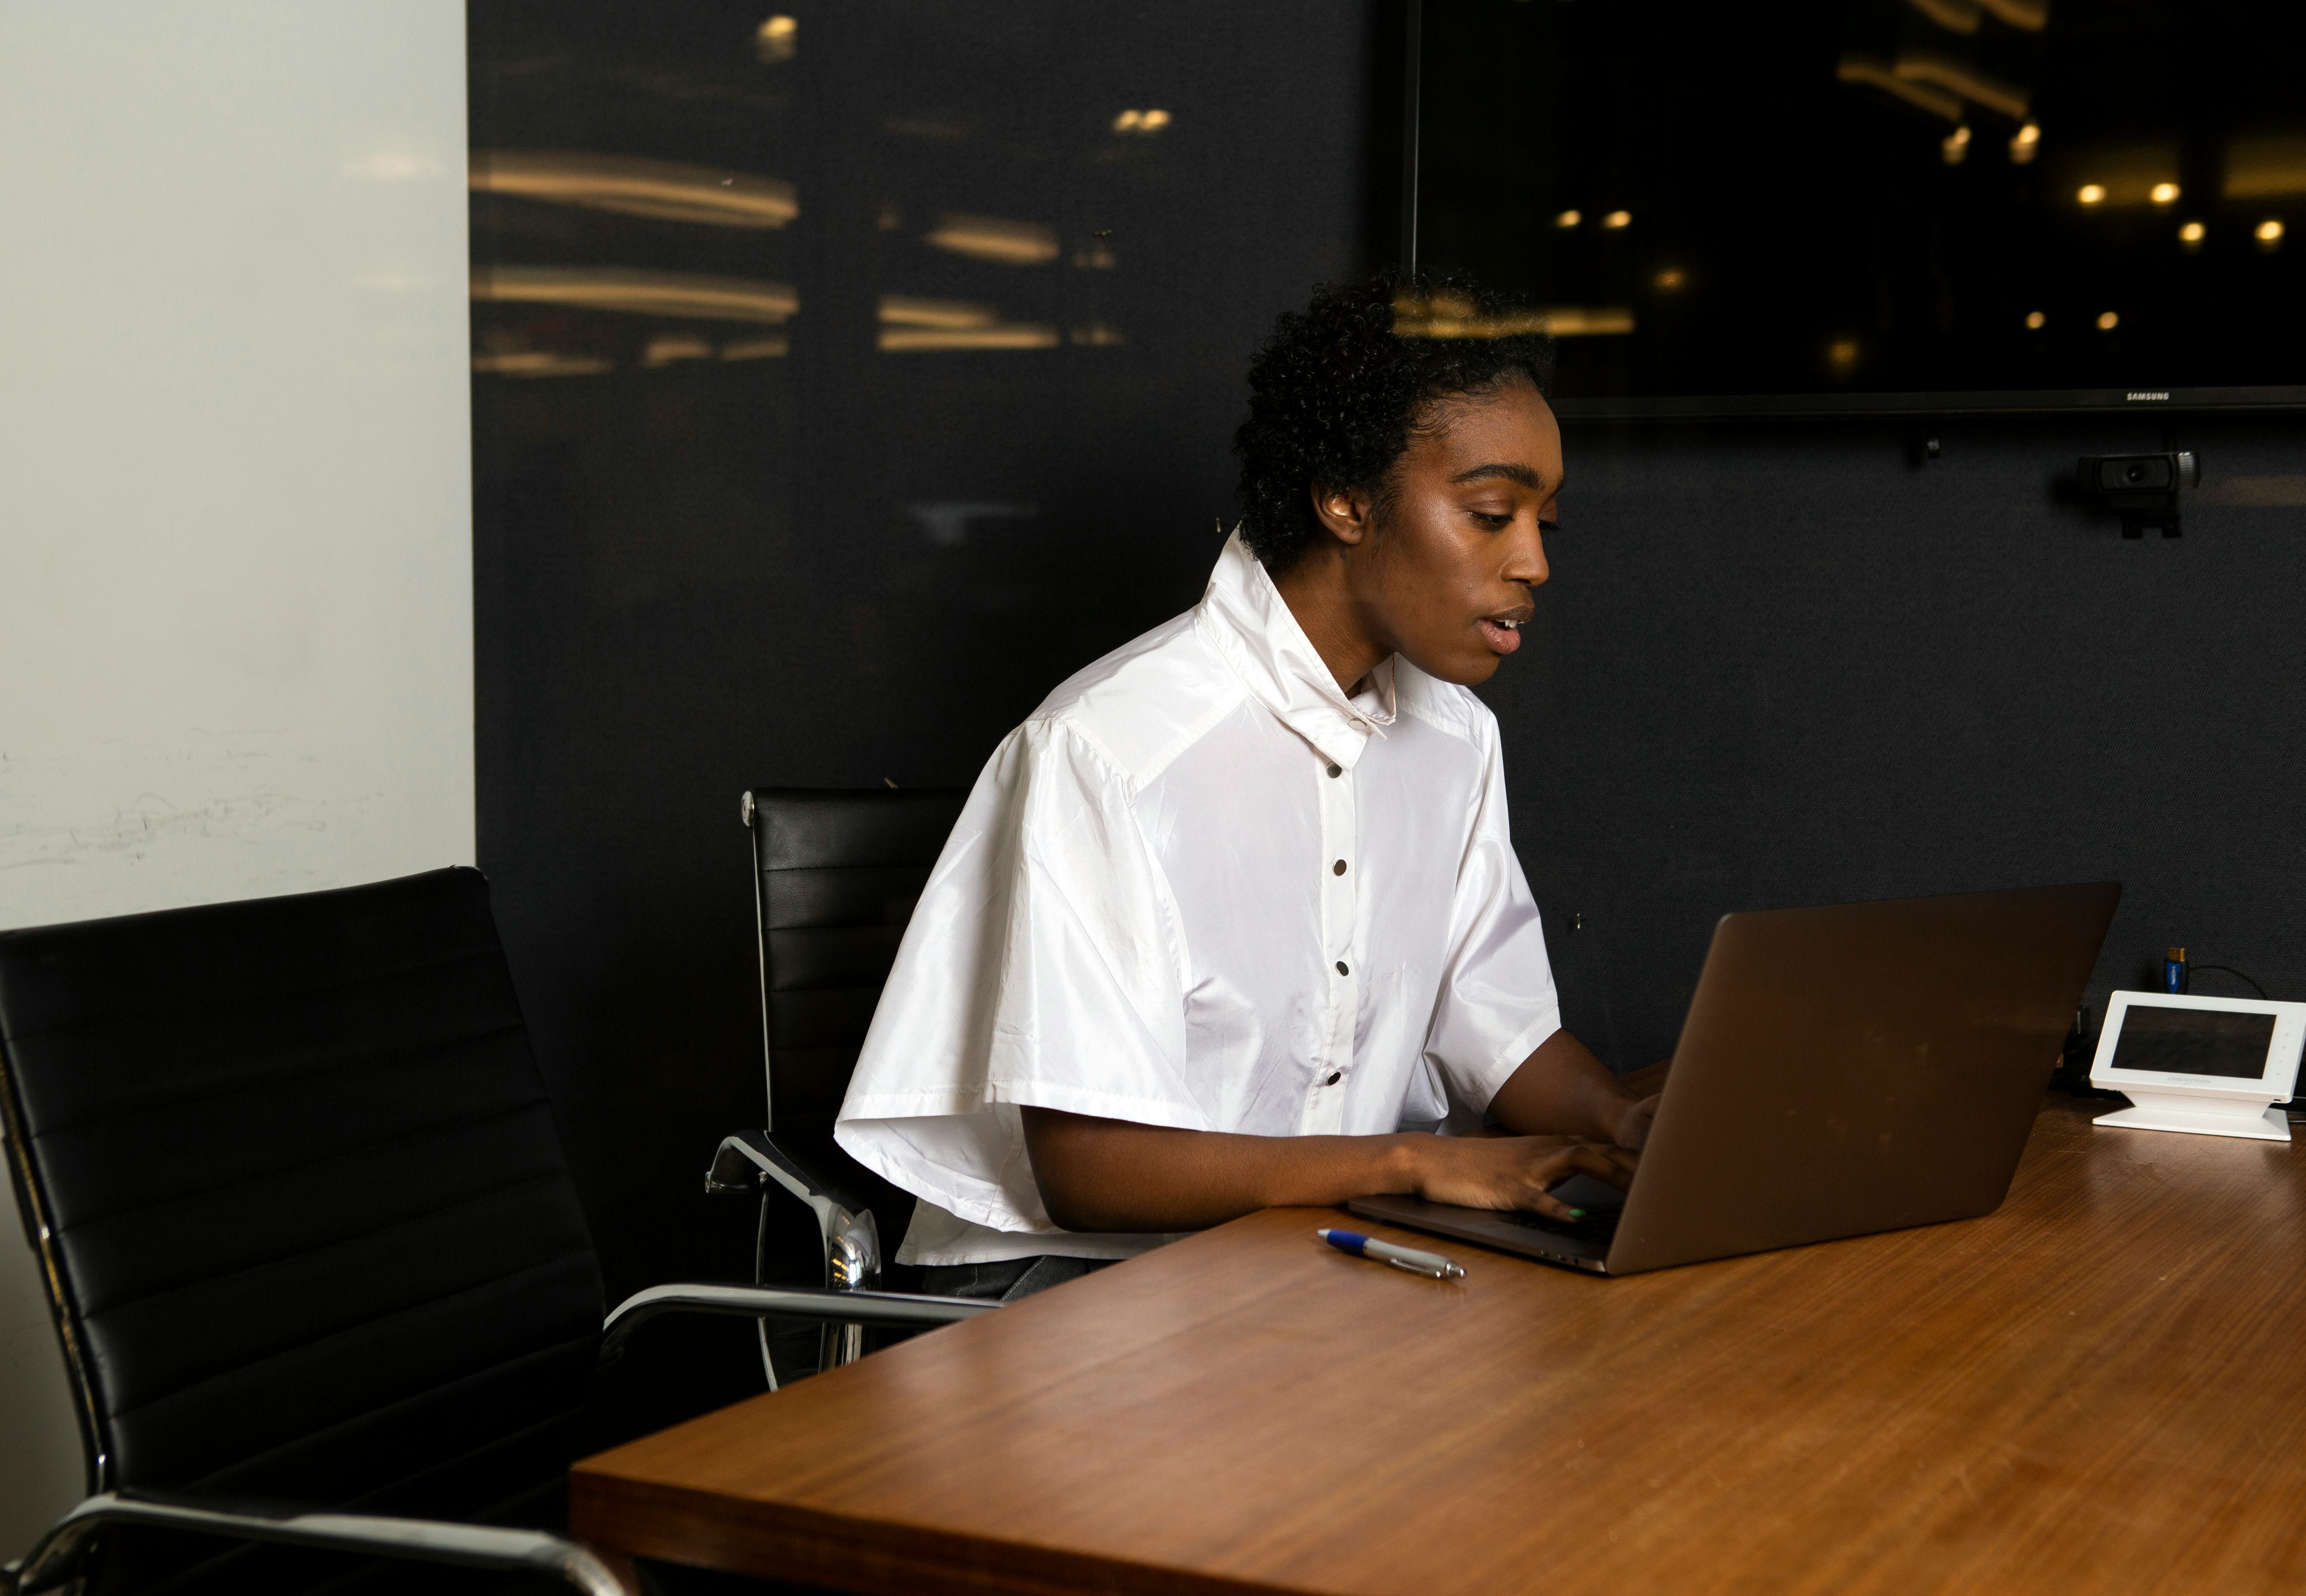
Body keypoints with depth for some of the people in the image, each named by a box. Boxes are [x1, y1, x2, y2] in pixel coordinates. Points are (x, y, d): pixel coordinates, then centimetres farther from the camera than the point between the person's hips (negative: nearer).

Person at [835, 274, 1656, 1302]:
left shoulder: (1452, 731, 8)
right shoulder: (1109, 750, -20)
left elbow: (1504, 1034, 14)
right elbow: (1086, 1169, -21)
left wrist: (1619, 1122, -9)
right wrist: (1412, 1160, -24)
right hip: (1072, 1265, -8)